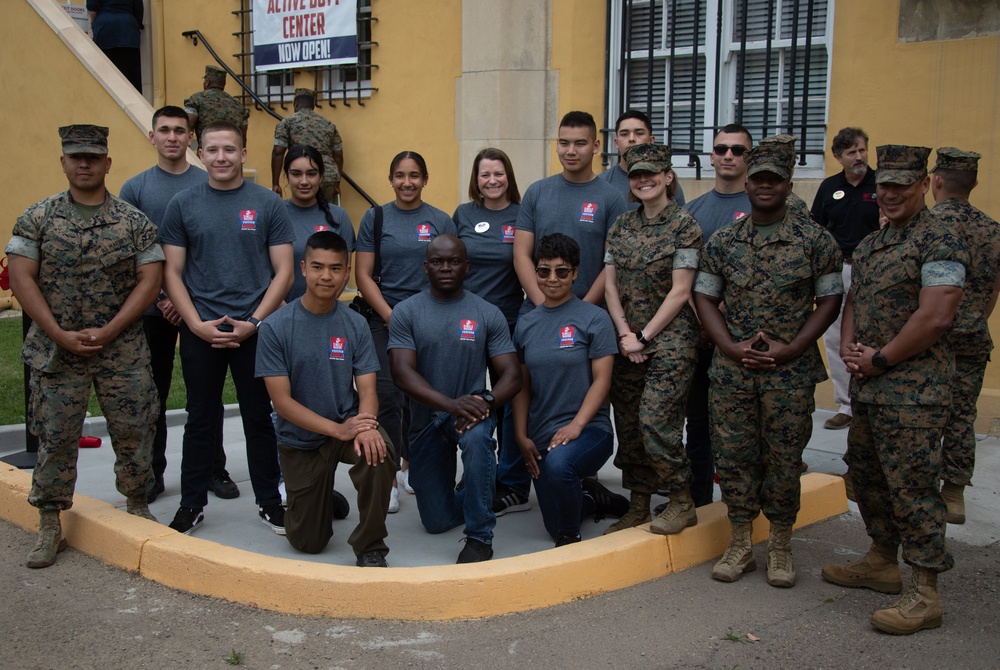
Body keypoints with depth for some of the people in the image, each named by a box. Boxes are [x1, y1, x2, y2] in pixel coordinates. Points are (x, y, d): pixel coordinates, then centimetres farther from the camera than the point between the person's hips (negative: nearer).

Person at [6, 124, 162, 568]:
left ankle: (137, 505, 25)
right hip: (56, 350, 0)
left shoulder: (134, 222, 1)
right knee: (55, 436, 3)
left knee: (133, 431, 5)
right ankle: (49, 527, 15)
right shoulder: (37, 218, 2)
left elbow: (149, 281, -3)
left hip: (122, 350, 0)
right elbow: (21, 278, -3)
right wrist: (61, 335, -11)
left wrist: (108, 332, -12)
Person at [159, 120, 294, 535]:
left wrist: (253, 322, -10)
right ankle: (192, 504, 22)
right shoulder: (183, 205, 4)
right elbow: (173, 272, 3)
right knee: (201, 419, 10)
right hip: (199, 330, 1)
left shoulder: (268, 204, 1)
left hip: (254, 329, -1)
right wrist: (197, 325, -9)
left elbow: (283, 271, -1)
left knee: (259, 418, 7)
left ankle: (269, 502, 20)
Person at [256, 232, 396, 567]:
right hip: (300, 438, 0)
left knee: (378, 453, -35)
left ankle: (370, 547, -12)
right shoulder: (275, 326, -13)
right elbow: (281, 400, -15)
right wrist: (338, 429, -26)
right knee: (308, 543, 5)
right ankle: (325, 498, 41)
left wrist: (367, 425, -31)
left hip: (348, 426, 0)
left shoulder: (355, 324, -5)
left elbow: (367, 389, -8)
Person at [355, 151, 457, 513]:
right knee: (386, 395, -12)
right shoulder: (375, 218, 5)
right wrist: (391, 316, -9)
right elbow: (363, 276, 1)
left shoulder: (441, 221, 6)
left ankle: (409, 465, 26)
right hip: (384, 318, -1)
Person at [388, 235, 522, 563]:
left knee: (477, 437, -39)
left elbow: (511, 374, -5)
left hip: (472, 410, -1)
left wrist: (486, 401, -27)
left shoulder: (488, 314, -1)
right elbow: (403, 373, -14)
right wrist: (451, 404, -30)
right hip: (427, 417, 1)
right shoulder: (405, 312, -4)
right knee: (437, 522, 5)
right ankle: (475, 498, 40)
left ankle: (479, 536, -25)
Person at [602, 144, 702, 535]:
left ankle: (682, 502, 8)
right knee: (628, 424, 7)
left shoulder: (684, 225, -5)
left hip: (669, 339, -5)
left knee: (655, 420, -12)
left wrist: (643, 336, -12)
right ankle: (637, 507, 21)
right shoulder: (621, 226, 10)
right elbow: (610, 285, 8)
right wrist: (624, 334, -5)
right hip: (627, 340, 6)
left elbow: (679, 291, -10)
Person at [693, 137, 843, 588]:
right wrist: (731, 347, -8)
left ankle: (780, 548, 20)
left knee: (783, 460, 5)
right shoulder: (723, 241, 6)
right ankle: (740, 545, 20)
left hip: (791, 373, -2)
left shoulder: (815, 240, -1)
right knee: (733, 456, 6)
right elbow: (705, 297, 7)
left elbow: (830, 299, -1)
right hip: (731, 371, 2)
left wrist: (790, 349, -11)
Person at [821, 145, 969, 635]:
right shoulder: (870, 244, 16)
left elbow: (934, 318, -20)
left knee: (912, 485, -7)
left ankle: (924, 594, 1)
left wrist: (880, 360, -14)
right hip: (867, 386, 9)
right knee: (867, 474, 18)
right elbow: (853, 300, 19)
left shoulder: (939, 242, -11)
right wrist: (848, 347, 0)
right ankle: (882, 562, 34)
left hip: (913, 389, -9)